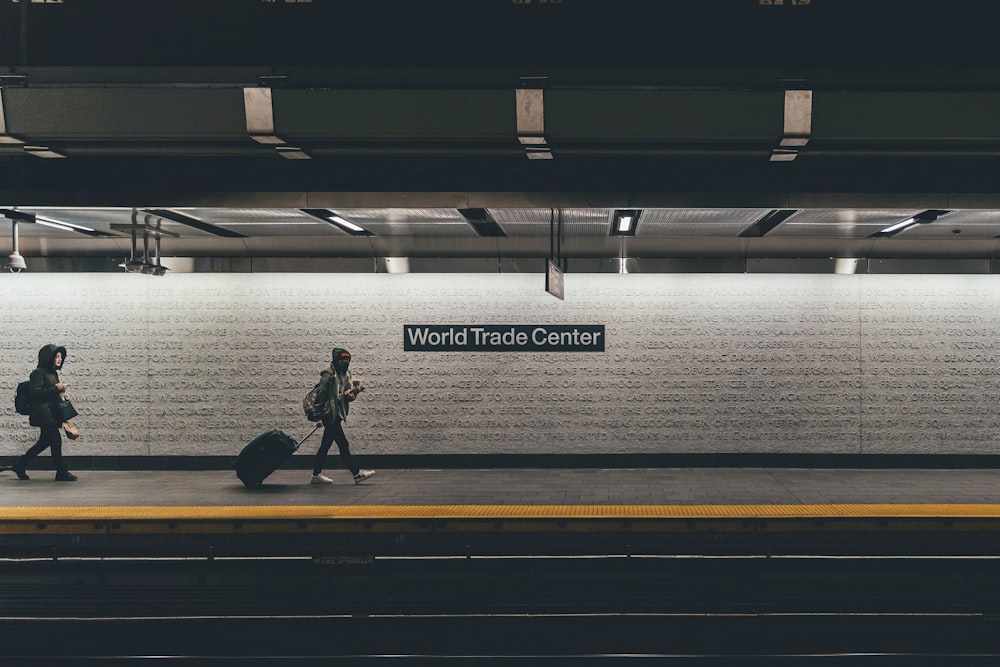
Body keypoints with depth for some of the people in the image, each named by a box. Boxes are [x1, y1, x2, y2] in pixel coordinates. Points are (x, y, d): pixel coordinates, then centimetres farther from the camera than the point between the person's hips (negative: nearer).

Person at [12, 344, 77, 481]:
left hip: (51, 412, 10)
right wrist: (55, 388, -19)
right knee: (56, 440, -8)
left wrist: (60, 390, 6)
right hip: (42, 412, -10)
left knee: (44, 442, 13)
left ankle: (19, 466, 24)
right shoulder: (39, 373, -10)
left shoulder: (53, 373, 17)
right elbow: (35, 392, -17)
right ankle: (62, 472, -2)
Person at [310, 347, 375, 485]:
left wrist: (354, 391, -7)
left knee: (325, 445, 12)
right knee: (343, 445, -5)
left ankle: (316, 474, 18)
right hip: (330, 415, -9)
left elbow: (348, 394, 14)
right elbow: (322, 396, -15)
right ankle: (357, 474, -2)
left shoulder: (345, 374, 14)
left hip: (337, 415, 9)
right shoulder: (328, 374, -14)